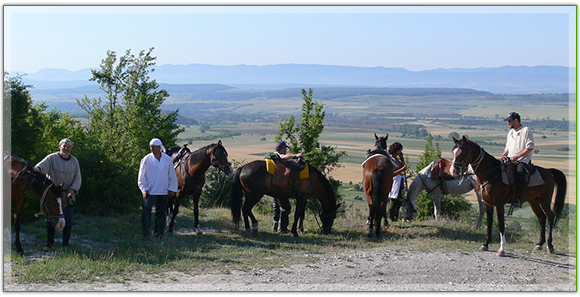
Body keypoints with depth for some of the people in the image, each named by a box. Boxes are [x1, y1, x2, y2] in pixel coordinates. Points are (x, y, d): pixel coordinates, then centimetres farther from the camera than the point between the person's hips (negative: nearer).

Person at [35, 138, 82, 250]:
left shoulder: (74, 161, 8)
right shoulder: (52, 158, -2)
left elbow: (78, 178, 7)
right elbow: (42, 165, -21)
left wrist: (73, 189, -10)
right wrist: (36, 169, -44)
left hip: (68, 195, 3)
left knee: (68, 221, 4)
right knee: (51, 219, -2)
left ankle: (65, 244, 16)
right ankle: (49, 243, 9)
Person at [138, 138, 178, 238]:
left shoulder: (167, 159, 3)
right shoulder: (146, 159, -3)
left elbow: (172, 175, 11)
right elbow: (141, 177, 1)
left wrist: (172, 189, 6)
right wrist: (144, 189, -7)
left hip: (163, 191, 2)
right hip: (150, 191, -2)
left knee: (161, 212, 8)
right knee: (146, 209, -11)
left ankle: (159, 232, 18)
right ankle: (146, 232, -4)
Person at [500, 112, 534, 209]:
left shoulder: (526, 131, -1)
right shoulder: (510, 132, 23)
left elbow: (530, 148, -9)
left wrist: (517, 156, -15)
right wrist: (501, 157, 11)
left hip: (523, 160, -6)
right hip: (511, 161, 6)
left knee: (520, 176, -30)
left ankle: (519, 200, -26)